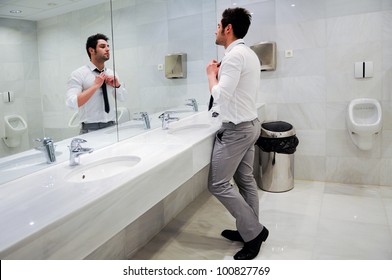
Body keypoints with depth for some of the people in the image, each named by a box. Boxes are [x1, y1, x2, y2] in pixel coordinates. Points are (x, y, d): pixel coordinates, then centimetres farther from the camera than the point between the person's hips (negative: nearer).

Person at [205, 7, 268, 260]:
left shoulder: (234, 55, -18)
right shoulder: (249, 54, 13)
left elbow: (220, 96, -24)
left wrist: (212, 73, -7)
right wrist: (222, 72, 13)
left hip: (237, 129, -10)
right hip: (250, 124, 10)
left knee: (218, 184, -2)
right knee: (246, 180, 14)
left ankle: (254, 231, 6)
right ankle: (250, 230, 24)